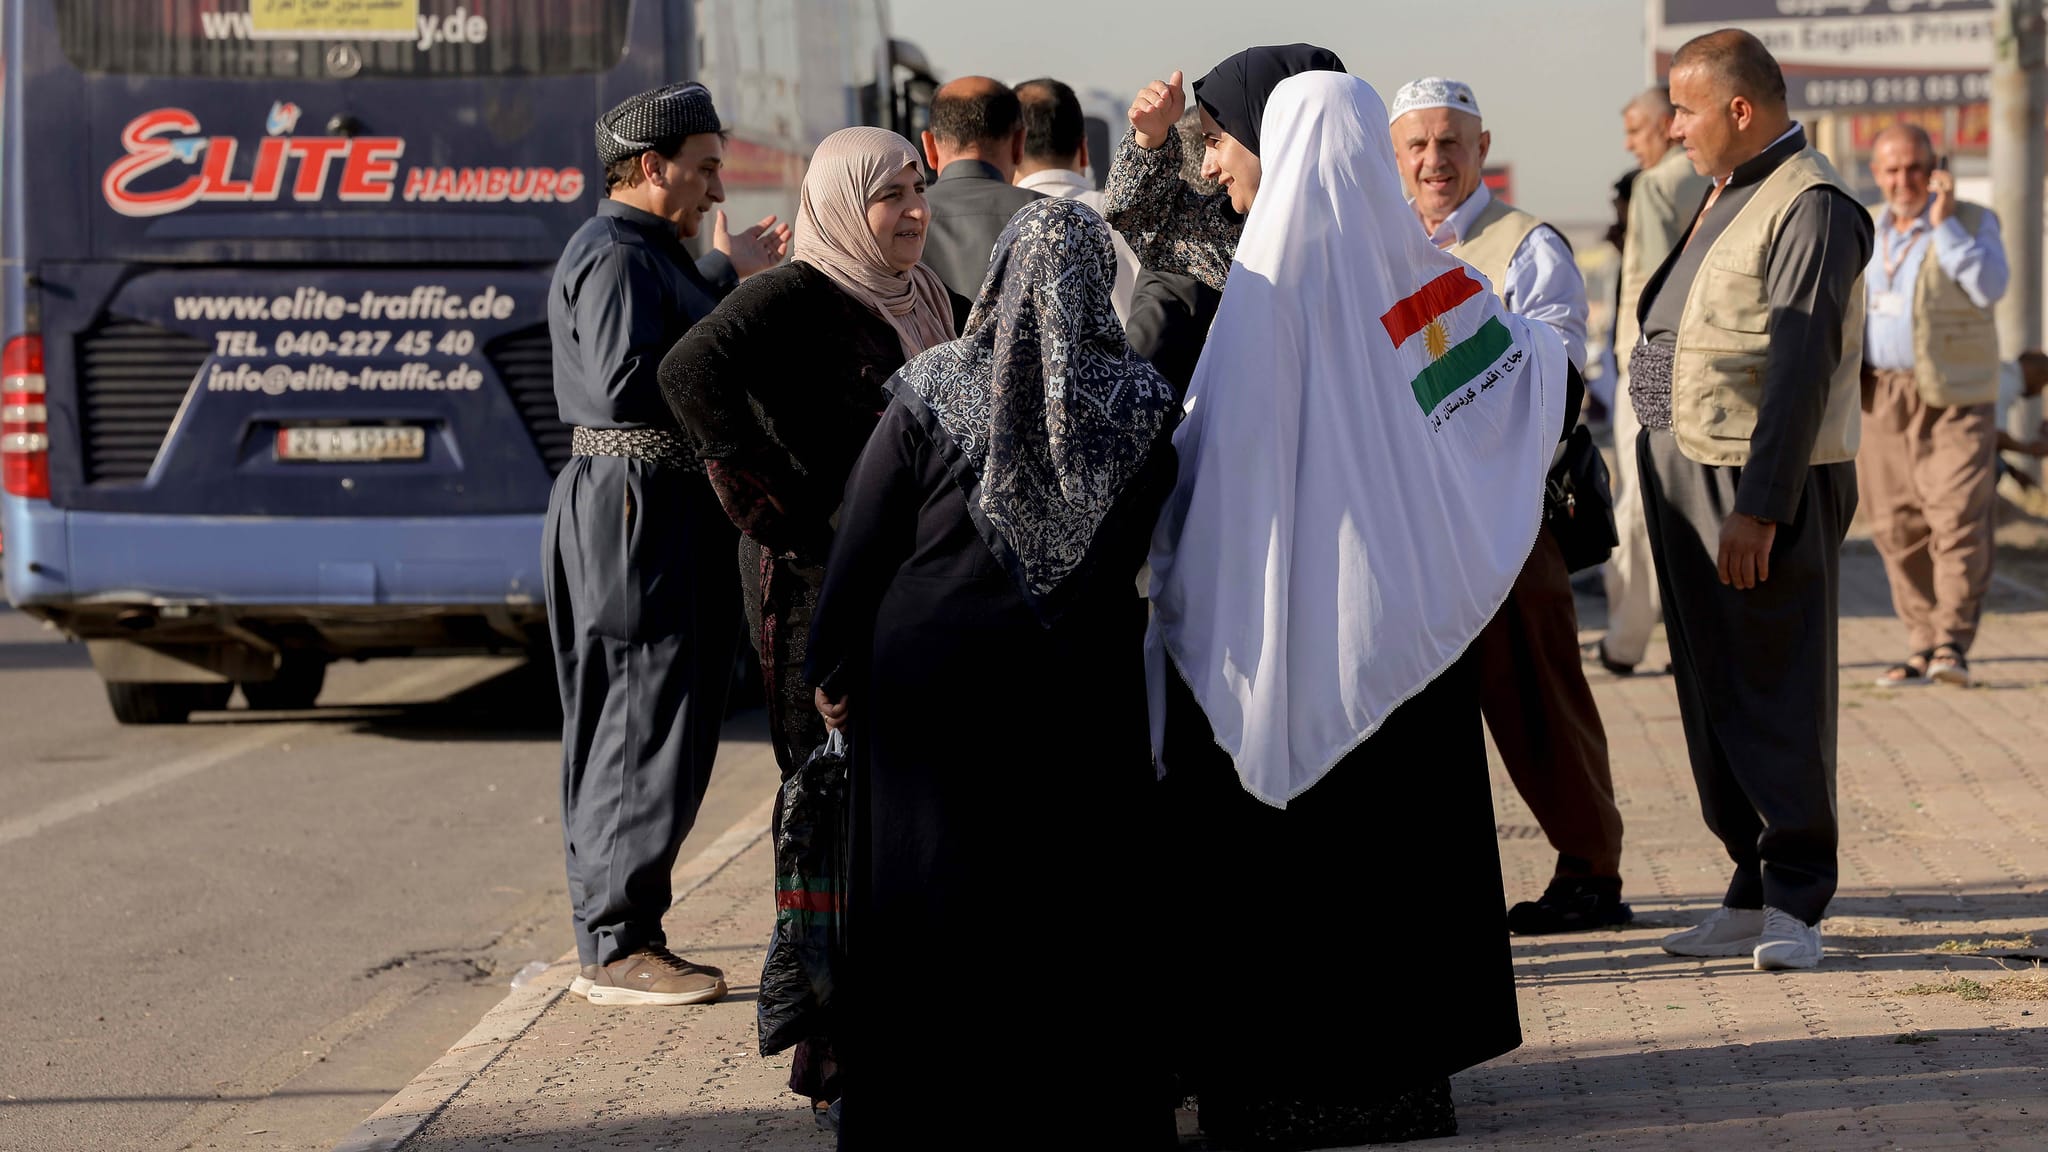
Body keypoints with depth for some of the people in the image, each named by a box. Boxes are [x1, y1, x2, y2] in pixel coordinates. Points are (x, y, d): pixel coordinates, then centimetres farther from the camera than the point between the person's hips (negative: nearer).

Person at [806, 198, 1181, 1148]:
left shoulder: (932, 394, -7)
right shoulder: (1142, 405, -3)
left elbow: (862, 544, -3)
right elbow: (1147, 550, 8)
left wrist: (832, 667, 6)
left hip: (932, 670, -1)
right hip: (1085, 678, 1)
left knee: (935, 891, 7)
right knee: (1083, 892, 8)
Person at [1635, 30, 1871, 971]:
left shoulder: (1811, 206, -13)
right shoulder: (1728, 195, 17)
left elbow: (1802, 365, -20)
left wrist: (1759, 508, -24)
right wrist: (1672, 483, 15)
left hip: (1764, 489, -9)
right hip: (1687, 472, 9)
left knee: (1778, 695, -4)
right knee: (1713, 692, 11)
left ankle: (1795, 905, 2)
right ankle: (1750, 894, 18)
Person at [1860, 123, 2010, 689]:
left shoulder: (1973, 222, -1)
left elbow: (1989, 288, -17)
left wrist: (1944, 223, -17)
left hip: (1955, 399, -4)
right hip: (1881, 398, 4)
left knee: (1959, 521, -12)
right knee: (1898, 528, 3)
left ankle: (1952, 643, -8)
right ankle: (1922, 648, 9)